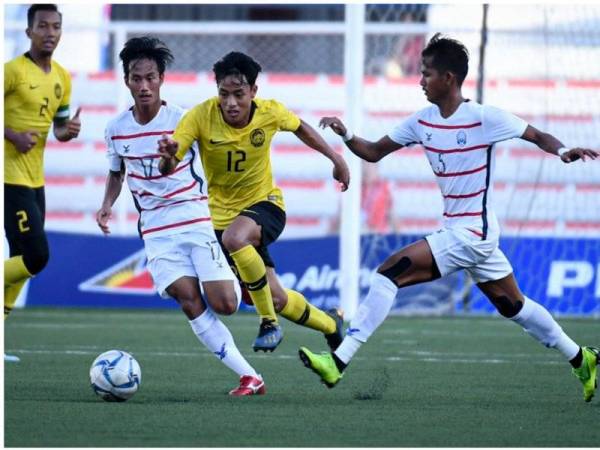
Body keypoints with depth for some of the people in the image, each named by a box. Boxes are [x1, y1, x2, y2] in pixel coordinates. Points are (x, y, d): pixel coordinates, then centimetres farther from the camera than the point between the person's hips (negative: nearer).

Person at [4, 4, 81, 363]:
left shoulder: (62, 78, 11)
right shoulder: (13, 70, -12)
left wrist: (70, 130, -1)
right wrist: (12, 135, -21)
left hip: (35, 179, 8)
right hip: (11, 177, -8)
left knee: (26, 259, 9)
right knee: (36, 257, -18)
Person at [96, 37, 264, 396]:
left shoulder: (183, 120, -8)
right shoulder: (116, 129, 4)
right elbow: (117, 172, 20)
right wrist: (108, 204, 4)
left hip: (197, 219, -3)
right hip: (157, 229, 3)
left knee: (224, 304, -13)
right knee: (189, 300, -15)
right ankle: (249, 377, -12)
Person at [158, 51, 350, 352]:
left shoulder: (270, 113, -16)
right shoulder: (201, 116, -21)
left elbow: (299, 127, 8)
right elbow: (167, 169, -28)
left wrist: (335, 159, 12)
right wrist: (168, 157, -51)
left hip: (264, 203, -2)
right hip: (221, 212, 2)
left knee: (234, 237, -37)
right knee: (275, 299, 4)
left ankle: (269, 322, -19)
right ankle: (331, 325, 35)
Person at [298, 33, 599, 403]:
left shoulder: (485, 117, -14)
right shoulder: (423, 121, 6)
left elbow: (538, 136, -6)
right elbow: (374, 152, 10)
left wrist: (563, 151, -26)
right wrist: (346, 135, -9)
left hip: (472, 233, -8)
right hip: (456, 230, 8)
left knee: (390, 272, -16)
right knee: (513, 305, 17)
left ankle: (339, 361, -17)